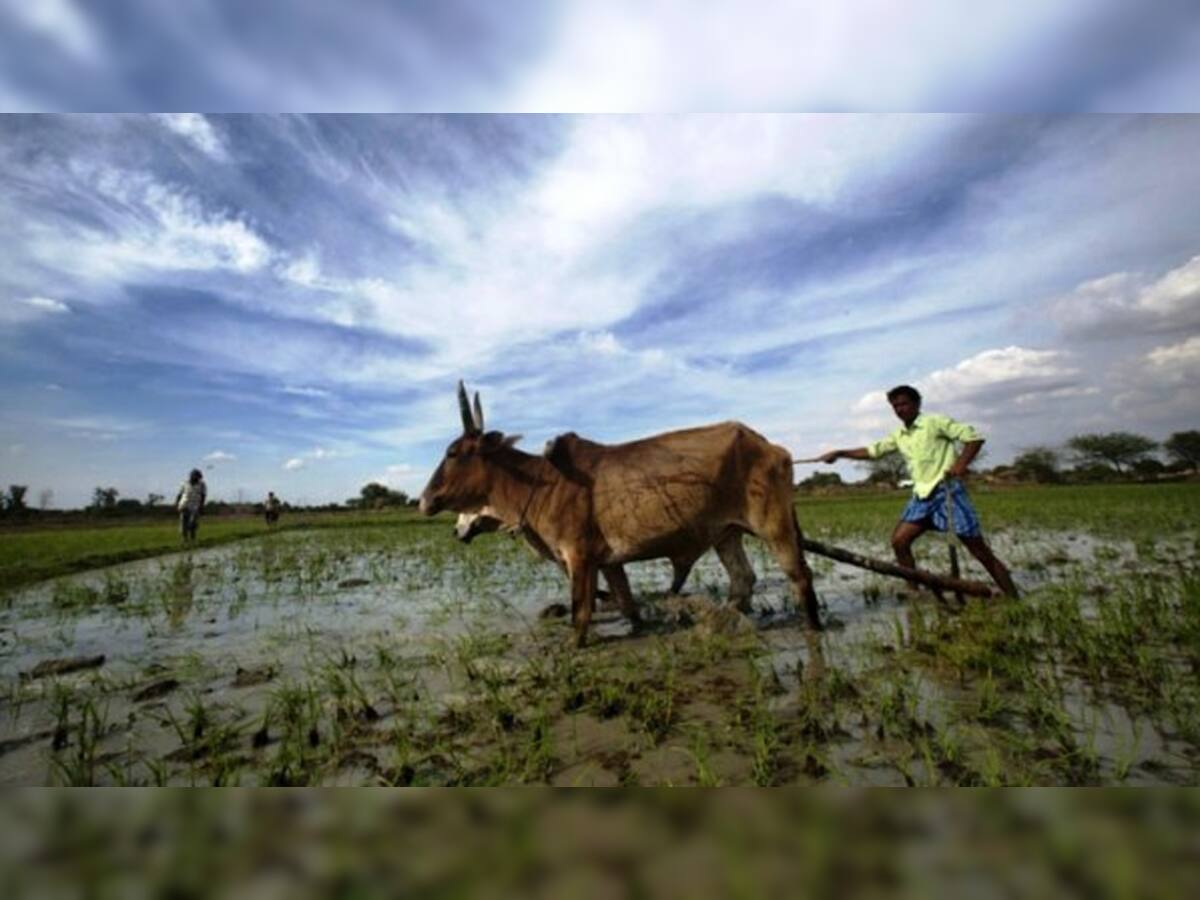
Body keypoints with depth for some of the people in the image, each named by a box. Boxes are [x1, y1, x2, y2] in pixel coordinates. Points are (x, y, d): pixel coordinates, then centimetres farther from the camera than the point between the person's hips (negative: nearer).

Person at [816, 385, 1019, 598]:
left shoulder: (935, 422, -5)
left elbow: (974, 437, -7)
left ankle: (1015, 602, 9)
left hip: (948, 490, -6)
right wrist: (839, 453, 9)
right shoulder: (899, 436, 13)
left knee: (980, 551, -3)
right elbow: (872, 451, 17)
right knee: (899, 541, -4)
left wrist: (961, 464, -21)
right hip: (923, 495, 6)